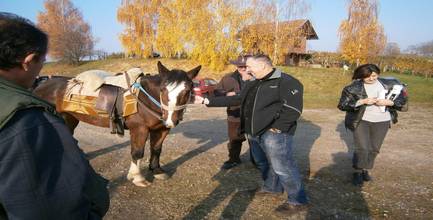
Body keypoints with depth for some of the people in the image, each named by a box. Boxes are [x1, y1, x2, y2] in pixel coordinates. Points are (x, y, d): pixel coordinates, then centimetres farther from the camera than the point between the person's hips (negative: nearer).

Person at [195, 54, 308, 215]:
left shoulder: (286, 82, -13)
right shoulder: (253, 84, 13)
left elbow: (293, 110, -18)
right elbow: (235, 99, 13)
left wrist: (276, 128, -19)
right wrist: (207, 101, 8)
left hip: (275, 134, -8)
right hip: (255, 133, 9)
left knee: (282, 167, -4)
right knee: (263, 163, 22)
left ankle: (298, 201, 11)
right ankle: (272, 187, 44)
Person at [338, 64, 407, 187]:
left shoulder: (388, 85, -1)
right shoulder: (354, 87, -10)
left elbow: (402, 99, 6)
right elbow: (342, 105, -13)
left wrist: (388, 102, -15)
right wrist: (362, 101, -22)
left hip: (381, 121, 3)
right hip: (361, 121, -3)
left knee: (374, 149, 11)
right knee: (361, 148, -6)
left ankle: (365, 170, 32)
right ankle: (357, 172, 14)